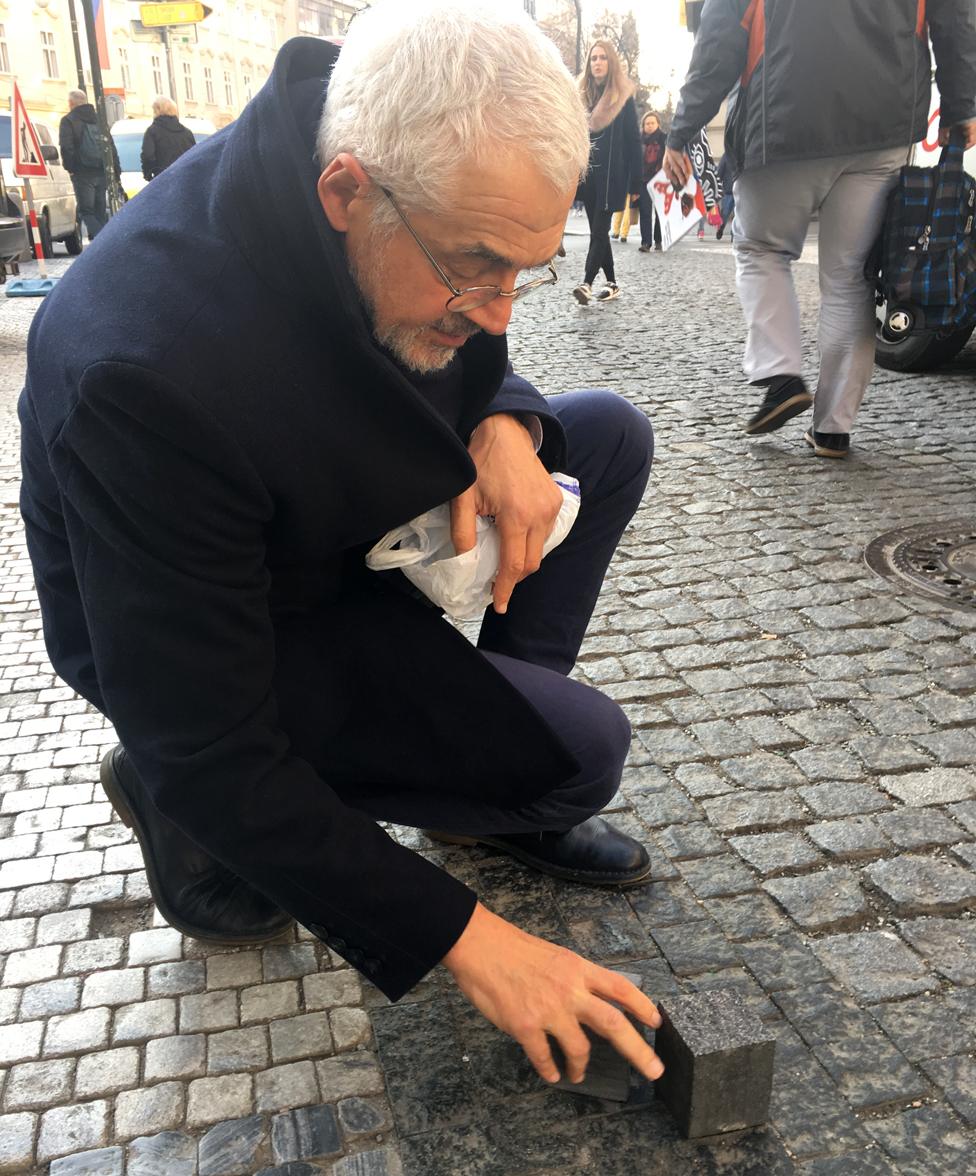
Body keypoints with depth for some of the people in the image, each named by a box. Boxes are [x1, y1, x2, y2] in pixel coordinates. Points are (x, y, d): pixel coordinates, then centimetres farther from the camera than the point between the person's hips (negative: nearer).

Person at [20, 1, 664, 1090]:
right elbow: (204, 748, -33)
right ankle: (181, 814, 0)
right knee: (581, 753, -16)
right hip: (215, 628, -7)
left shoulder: (443, 213, -17)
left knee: (610, 435, 0)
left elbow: (475, 369, 6)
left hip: (343, 528, 7)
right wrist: (461, 938, -29)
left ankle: (501, 739, 8)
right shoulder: (148, 366, -39)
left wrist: (506, 428, -21)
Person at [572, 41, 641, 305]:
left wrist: (634, 183, -6)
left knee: (599, 229, -11)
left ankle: (587, 283, -19)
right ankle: (612, 284, 15)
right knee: (598, 230, 7)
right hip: (587, 174, 5)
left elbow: (633, 141, -1)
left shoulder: (623, 97, 0)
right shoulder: (582, 95, 11)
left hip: (611, 174, -5)